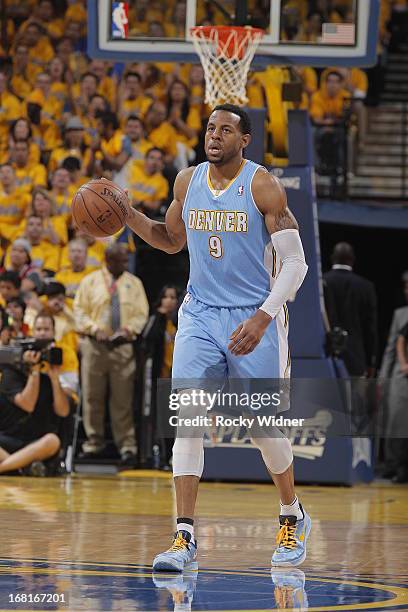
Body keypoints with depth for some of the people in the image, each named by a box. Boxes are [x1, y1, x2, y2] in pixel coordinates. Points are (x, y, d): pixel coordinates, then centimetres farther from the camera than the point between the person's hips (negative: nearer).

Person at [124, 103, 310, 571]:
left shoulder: (263, 186, -11)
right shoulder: (187, 181, 5)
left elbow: (295, 263, -13)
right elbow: (171, 240, 22)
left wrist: (262, 317, -25)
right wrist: (129, 216, 3)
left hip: (253, 318, -4)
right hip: (200, 316, 4)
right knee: (187, 417, -12)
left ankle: (293, 519, 27)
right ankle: (185, 536, -14)